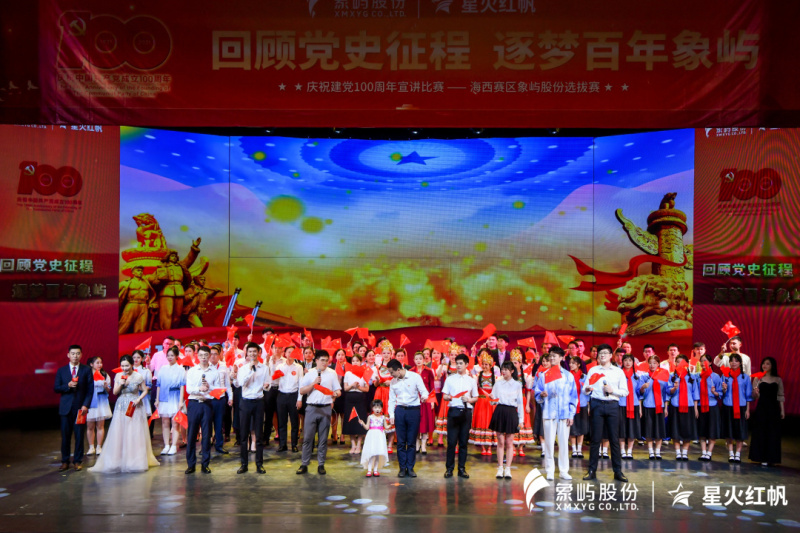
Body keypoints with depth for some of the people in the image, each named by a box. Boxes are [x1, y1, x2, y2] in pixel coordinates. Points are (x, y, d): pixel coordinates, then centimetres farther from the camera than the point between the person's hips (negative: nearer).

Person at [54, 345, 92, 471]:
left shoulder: (87, 370, 3)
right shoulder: (61, 371, 8)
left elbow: (90, 389, 1)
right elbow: (56, 388, 5)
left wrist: (85, 405, -9)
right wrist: (68, 386, -13)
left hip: (80, 407, -1)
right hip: (66, 408, 1)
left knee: (79, 436, 3)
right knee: (65, 436, 4)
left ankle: (78, 461, 14)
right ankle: (65, 461, 15)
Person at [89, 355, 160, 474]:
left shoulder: (138, 377, -6)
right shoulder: (118, 376, 3)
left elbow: (145, 391, 1)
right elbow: (115, 392, 5)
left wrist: (139, 399, -15)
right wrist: (120, 385, -13)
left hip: (134, 407, -3)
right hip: (121, 407, 3)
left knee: (135, 435, -1)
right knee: (118, 435, 1)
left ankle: (135, 462, 10)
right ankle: (119, 461, 10)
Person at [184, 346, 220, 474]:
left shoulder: (215, 372, 8)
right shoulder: (192, 371, 7)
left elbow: (219, 389, 3)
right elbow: (188, 389, -3)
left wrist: (209, 387, -15)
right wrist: (199, 389, -20)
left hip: (207, 404, 0)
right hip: (194, 403, 0)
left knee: (207, 434, 2)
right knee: (191, 434, 1)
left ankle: (205, 464, 11)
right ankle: (191, 464, 10)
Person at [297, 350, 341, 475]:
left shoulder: (332, 373, 9)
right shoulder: (309, 373, 7)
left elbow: (338, 390, 7)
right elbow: (301, 391, 2)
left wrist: (336, 393, -15)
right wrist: (314, 383, -9)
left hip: (326, 408, 1)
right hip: (312, 408, -1)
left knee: (323, 438, 4)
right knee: (308, 437, -2)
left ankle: (321, 465, 12)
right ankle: (304, 464, 6)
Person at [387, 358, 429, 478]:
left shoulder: (415, 377, -4)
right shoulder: (393, 382, 8)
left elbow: (424, 390, -5)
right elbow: (392, 400, 12)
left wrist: (424, 396, -27)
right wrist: (391, 415, 5)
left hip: (413, 410, -3)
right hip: (399, 410, 3)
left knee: (411, 441, 1)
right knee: (400, 441, 3)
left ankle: (410, 468, 12)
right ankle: (402, 468, 12)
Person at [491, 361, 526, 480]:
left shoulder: (517, 385, 5)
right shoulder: (498, 383, 10)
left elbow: (520, 402, 5)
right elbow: (493, 398, 12)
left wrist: (521, 419, 1)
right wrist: (492, 399, -12)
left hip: (511, 412, -1)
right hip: (499, 411, 1)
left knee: (509, 442, 1)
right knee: (500, 442, 3)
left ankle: (508, 469, 7)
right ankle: (500, 469, 8)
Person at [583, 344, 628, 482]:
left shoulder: (618, 371, 10)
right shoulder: (593, 370, 9)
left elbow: (625, 391, 6)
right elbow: (585, 389, 3)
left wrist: (613, 390, -11)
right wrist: (587, 389, -19)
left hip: (612, 405, 1)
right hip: (597, 405, 0)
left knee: (614, 439, 1)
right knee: (596, 438, 0)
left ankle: (618, 471, 9)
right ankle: (592, 471, 5)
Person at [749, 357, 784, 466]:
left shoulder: (778, 380, 6)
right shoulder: (758, 379, 2)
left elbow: (780, 396, 8)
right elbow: (755, 396, -1)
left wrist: (782, 411, 3)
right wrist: (755, 393, -23)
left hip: (773, 409, 1)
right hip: (761, 408, -1)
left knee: (773, 433, 1)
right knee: (761, 432, 0)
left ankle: (770, 457, 10)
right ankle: (762, 458, 7)